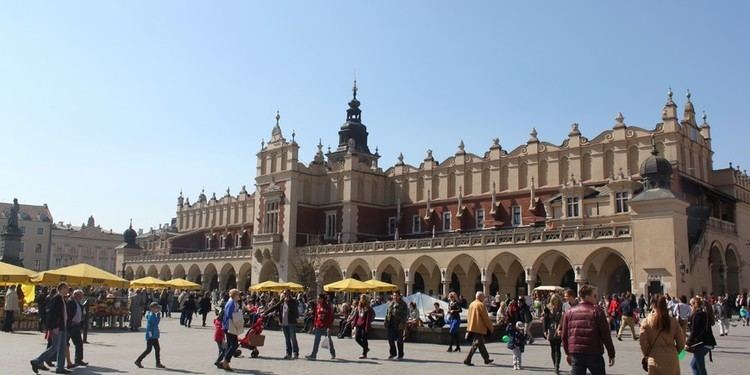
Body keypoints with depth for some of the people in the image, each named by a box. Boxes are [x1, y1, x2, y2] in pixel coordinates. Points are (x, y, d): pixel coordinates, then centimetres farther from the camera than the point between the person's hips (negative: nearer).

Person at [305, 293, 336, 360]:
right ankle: (313, 355, 2)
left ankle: (333, 354, 23)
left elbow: (331, 317, -11)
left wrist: (329, 327, -16)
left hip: (326, 327, -5)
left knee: (329, 340, 8)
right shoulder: (317, 306, 7)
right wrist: (314, 325, 9)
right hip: (318, 326, 5)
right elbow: (315, 316, 12)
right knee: (316, 341, 1)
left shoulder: (328, 306, -9)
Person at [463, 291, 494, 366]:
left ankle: (487, 359, 26)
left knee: (481, 344, 17)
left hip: (472, 327, 9)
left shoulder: (471, 304, 12)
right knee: (476, 344, -6)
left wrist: (468, 328, 20)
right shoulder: (481, 305, -13)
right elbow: (486, 317, -12)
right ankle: (467, 360, -10)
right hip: (479, 328, -9)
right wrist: (491, 327, -2)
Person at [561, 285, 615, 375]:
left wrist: (567, 353, 20)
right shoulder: (597, 311, -5)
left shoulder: (569, 312, 7)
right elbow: (605, 334, -6)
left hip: (576, 354, 3)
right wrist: (611, 354, 2)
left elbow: (565, 335, 10)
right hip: (594, 354, -3)